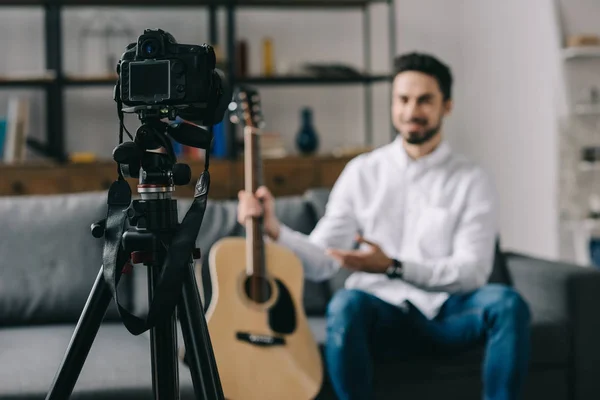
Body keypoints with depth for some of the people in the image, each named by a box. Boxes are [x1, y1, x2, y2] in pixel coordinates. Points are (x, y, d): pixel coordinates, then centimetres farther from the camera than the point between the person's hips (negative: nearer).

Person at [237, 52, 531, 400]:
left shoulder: (472, 181, 4)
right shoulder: (362, 172, 8)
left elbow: (472, 270, -8)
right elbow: (322, 263, 2)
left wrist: (393, 266, -20)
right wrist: (274, 230, -16)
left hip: (449, 317, 0)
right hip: (382, 313, 0)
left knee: (506, 302, -29)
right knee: (346, 303, -33)